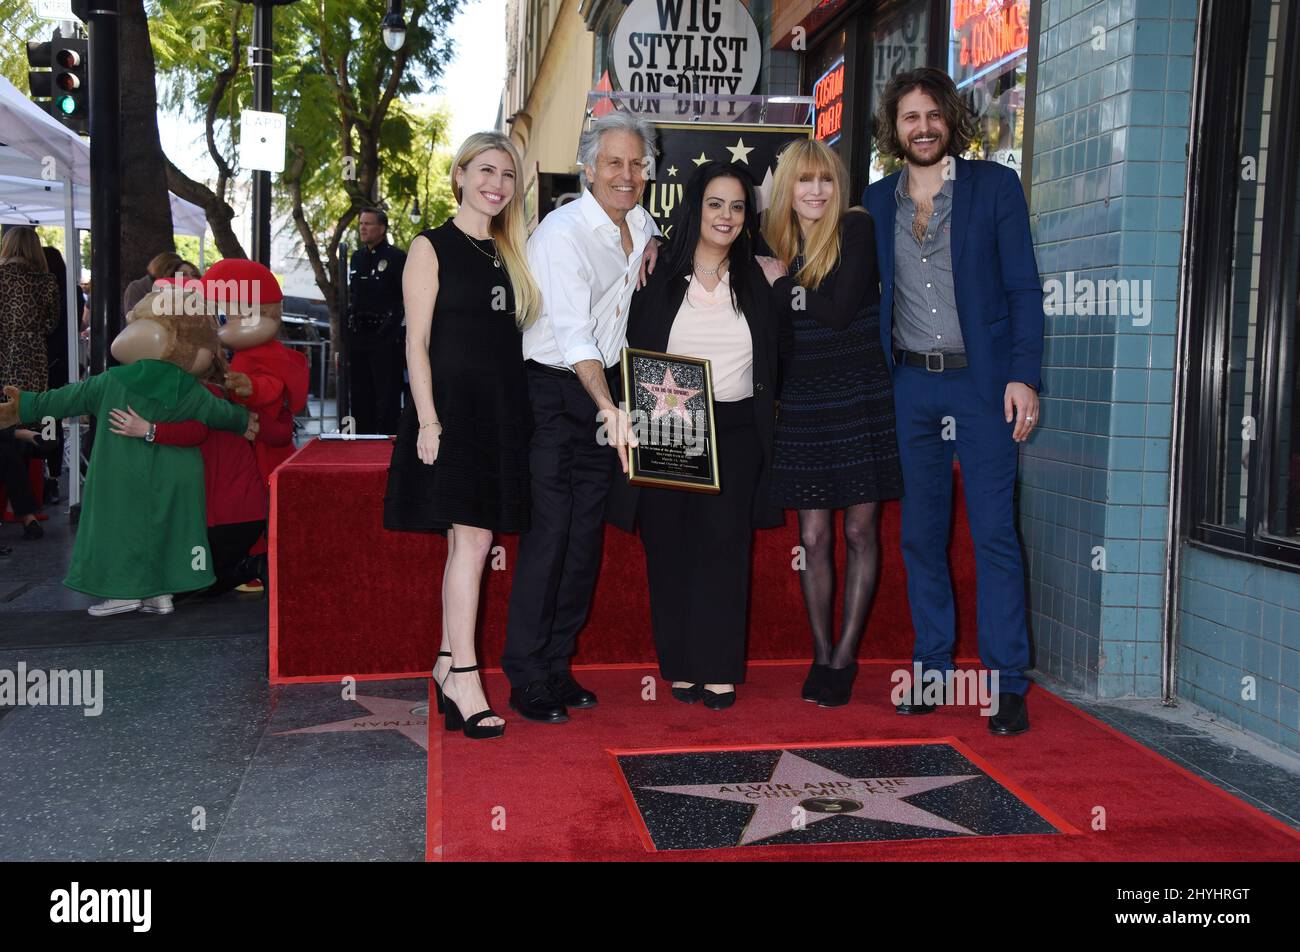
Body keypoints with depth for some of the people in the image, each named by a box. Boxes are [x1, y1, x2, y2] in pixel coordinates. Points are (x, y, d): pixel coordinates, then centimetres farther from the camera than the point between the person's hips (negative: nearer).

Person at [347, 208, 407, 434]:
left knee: (387, 396, -5)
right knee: (360, 395, 10)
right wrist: (346, 334, 17)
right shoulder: (357, 257, 15)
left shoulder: (397, 258, -5)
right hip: (358, 336, 7)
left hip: (385, 337, -7)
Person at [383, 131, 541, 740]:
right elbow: (417, 342, -6)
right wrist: (429, 422, -14)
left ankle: (447, 663, 16)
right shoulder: (432, 248, -1)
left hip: (502, 412, 6)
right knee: (472, 537, -12)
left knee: (468, 540, 7)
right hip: (453, 408, -6)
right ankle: (465, 679, -10)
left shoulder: (510, 254, 17)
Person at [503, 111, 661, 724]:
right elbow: (573, 332, -28)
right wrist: (606, 405, -42)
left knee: (586, 535, 8)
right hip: (554, 392, -7)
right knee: (548, 532, -9)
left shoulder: (642, 226, 7)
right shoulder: (562, 232, -16)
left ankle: (557, 667, 18)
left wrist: (651, 249, 7)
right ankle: (527, 681, 0)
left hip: (605, 392, 7)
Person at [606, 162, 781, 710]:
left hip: (735, 432, 0)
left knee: (724, 539, -12)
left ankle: (717, 669, -7)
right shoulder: (660, 279, 5)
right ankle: (680, 666, 10)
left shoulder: (756, 282, 10)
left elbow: (774, 365, 16)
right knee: (669, 546, 0)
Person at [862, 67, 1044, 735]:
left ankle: (1006, 685, 3)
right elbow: (872, 295, 12)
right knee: (920, 536, 8)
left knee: (994, 535, -4)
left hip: (982, 381, -3)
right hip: (910, 385, 4)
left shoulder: (994, 186, 1)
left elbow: (1023, 288, -2)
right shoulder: (878, 200, 11)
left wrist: (1023, 376, -11)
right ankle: (931, 671, 19)